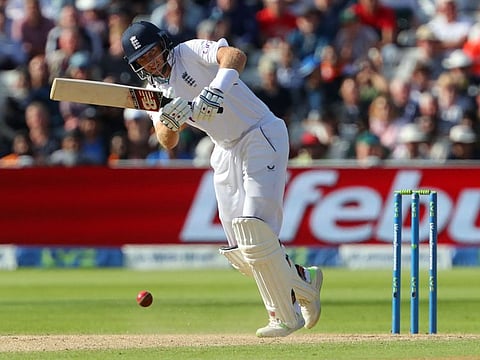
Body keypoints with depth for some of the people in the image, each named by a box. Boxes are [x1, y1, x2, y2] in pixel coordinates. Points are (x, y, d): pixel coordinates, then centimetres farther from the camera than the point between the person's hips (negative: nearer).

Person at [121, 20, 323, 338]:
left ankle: (287, 316, -4)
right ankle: (304, 281, 26)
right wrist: (170, 122, -27)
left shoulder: (192, 53, -13)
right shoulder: (155, 91, 7)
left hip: (261, 136, -8)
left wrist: (216, 91, -50)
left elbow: (235, 56, -33)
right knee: (239, 251, 4)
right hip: (226, 152, 8)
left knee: (255, 227, -17)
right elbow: (168, 143, -5)